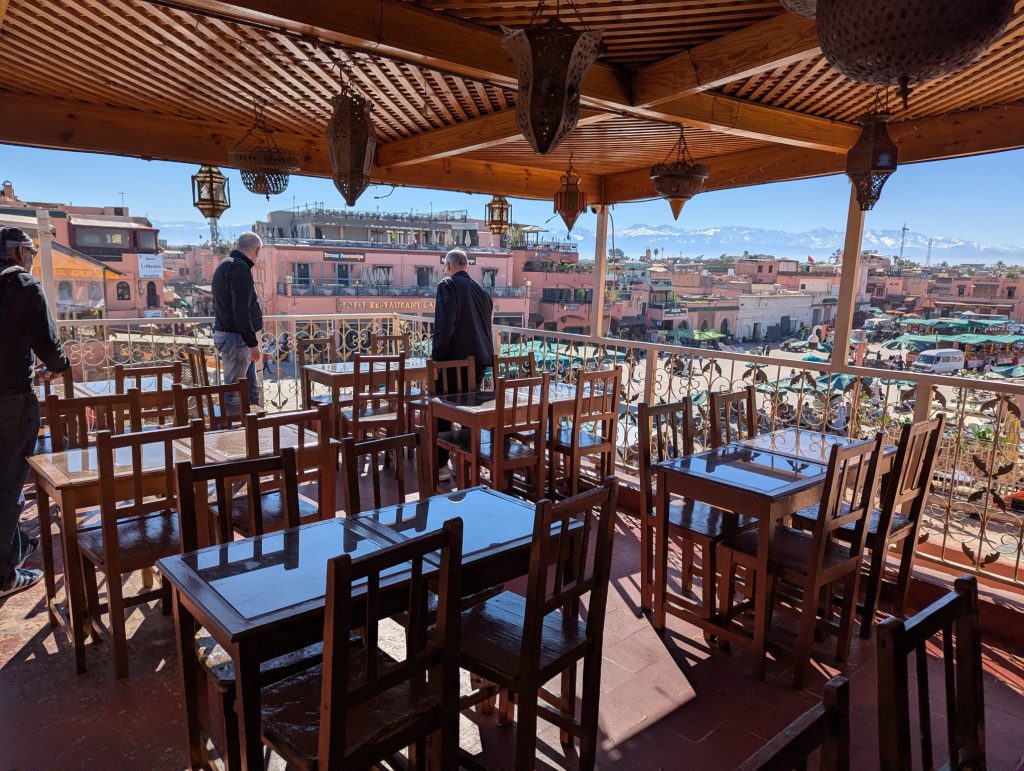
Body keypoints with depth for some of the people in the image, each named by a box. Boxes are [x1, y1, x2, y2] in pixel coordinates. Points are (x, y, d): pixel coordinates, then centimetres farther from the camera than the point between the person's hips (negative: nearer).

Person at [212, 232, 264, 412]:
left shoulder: (225, 265, 17)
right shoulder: (239, 268, -16)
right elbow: (241, 311, -22)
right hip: (236, 337, -11)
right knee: (234, 391, -4)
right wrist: (253, 343, -19)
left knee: (252, 390, 14)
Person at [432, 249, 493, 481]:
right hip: (479, 360, 7)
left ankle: (441, 466, 4)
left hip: (455, 359, -6)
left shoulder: (447, 285, -7)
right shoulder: (481, 291, 14)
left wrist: (437, 358, -11)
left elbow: (444, 326, -17)